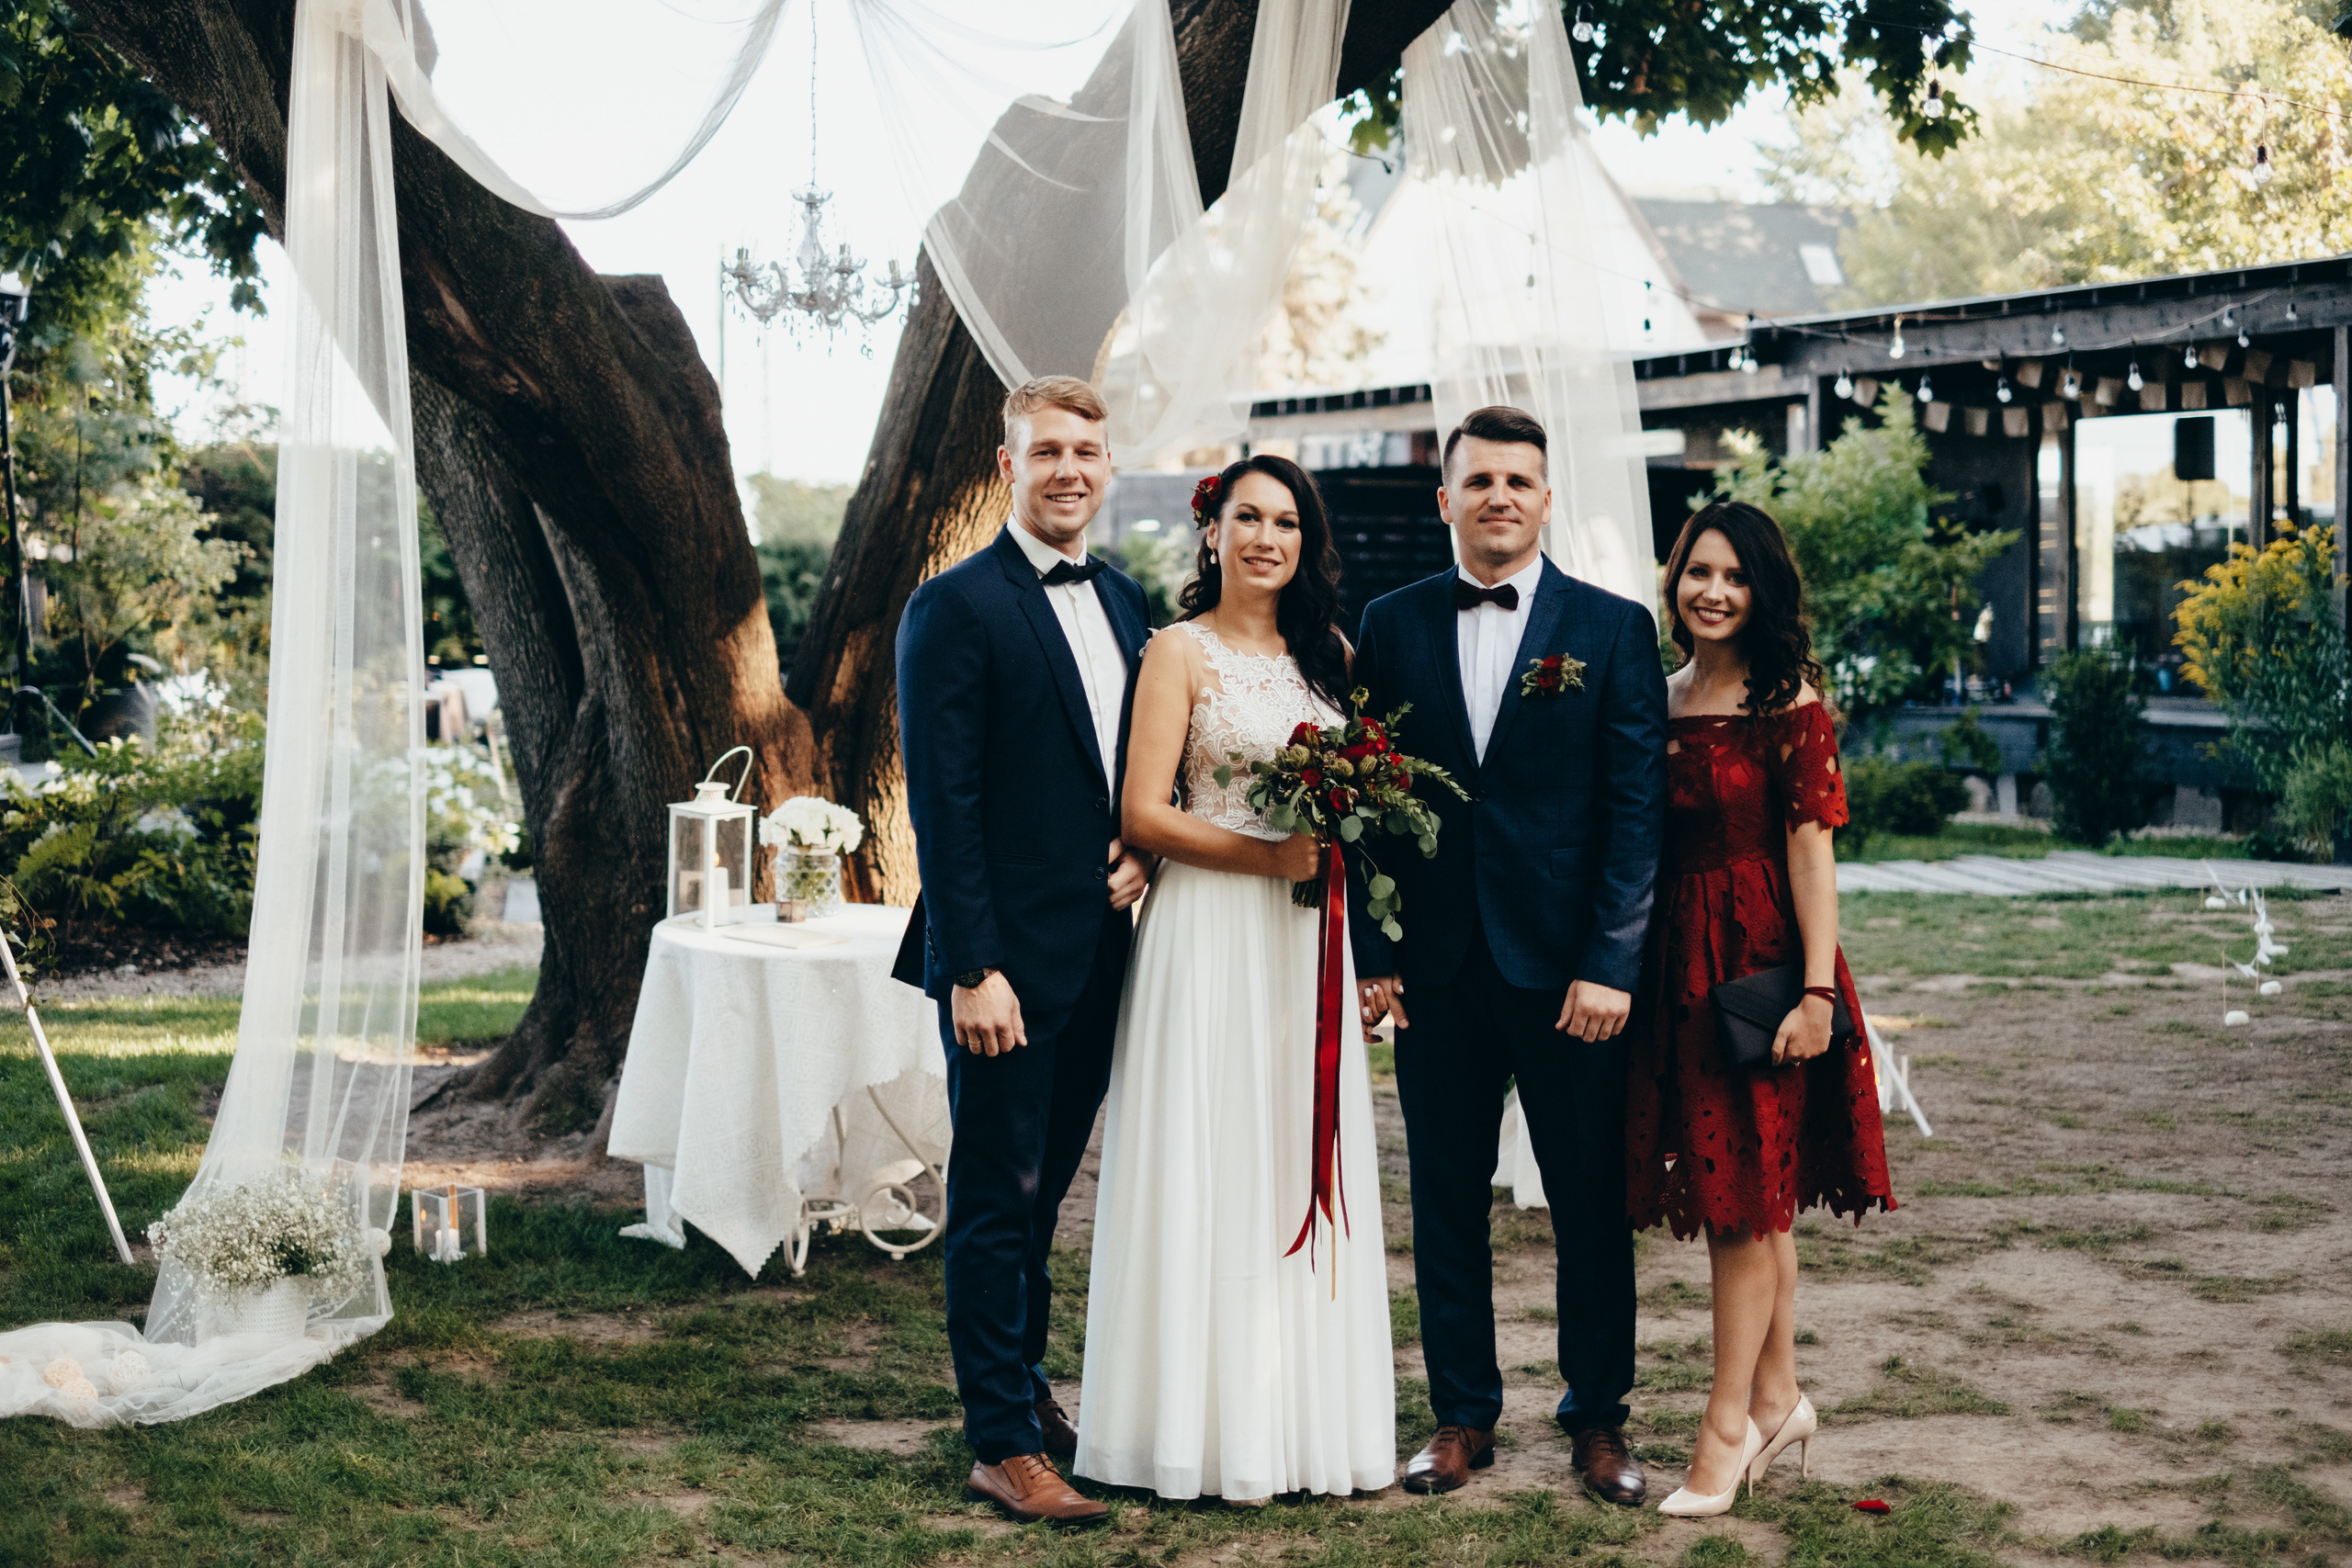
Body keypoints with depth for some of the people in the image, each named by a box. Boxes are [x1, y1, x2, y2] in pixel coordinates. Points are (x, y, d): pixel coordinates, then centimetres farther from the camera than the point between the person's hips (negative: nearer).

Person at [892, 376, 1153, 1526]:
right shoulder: (955, 609, -9)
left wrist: (1144, 845, 0)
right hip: (1008, 958, -6)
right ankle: (1005, 1443, 9)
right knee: (997, 1201, 1)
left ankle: (1020, 1380, 32)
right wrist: (972, 967, -19)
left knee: (1046, 1185, 17)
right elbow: (943, 806, -14)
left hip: (1100, 953, 7)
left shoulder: (1126, 604, 12)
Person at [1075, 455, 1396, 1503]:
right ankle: (1211, 1426, 5)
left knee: (1306, 1166, 7)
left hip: (1307, 941, 5)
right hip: (1208, 934, -5)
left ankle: (1307, 1415, 16)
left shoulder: (1328, 651, 13)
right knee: (1211, 1169, -3)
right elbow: (1144, 814, -10)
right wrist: (1269, 856, -17)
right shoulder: (1181, 650, -3)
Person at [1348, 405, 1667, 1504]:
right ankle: (1463, 1414, 21)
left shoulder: (1614, 629, 1)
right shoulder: (1392, 625, 6)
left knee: (1593, 1204, 6)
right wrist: (1371, 952, -1)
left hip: (1567, 966, -1)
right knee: (1448, 1200, 9)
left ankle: (1598, 1416, 20)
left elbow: (1637, 807, -3)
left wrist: (1610, 963, -10)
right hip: (1436, 963, 2)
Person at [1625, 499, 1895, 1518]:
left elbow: (1810, 851, -14)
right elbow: (1644, 848, 11)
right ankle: (1777, 1398, 25)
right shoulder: (1661, 702, 10)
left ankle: (1728, 1424, 5)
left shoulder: (1790, 705, -9)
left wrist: (1817, 989, -19)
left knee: (1745, 1193, -2)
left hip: (1761, 958, -6)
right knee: (1746, 1196, 14)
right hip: (1679, 962, 6)